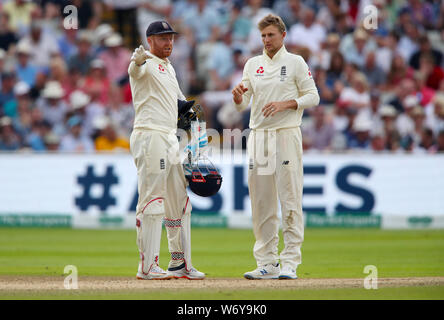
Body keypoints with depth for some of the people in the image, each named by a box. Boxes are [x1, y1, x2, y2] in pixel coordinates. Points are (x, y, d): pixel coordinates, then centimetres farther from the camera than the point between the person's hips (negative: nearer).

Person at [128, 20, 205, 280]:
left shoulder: (168, 68, 21)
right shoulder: (147, 64, -8)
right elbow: (135, 70, -33)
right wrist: (138, 60, -57)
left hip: (170, 139, 10)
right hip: (150, 137, -10)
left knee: (180, 202, 13)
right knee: (152, 201, -11)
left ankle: (180, 263, 21)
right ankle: (148, 266, -11)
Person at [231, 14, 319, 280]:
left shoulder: (295, 63, 3)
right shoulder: (253, 64, 15)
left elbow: (312, 97, 0)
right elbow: (242, 105, 12)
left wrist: (285, 104, -14)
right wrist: (237, 96, -12)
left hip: (286, 135, -5)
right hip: (258, 136, 5)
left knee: (290, 200, -7)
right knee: (261, 203, 4)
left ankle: (290, 263, -7)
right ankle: (267, 263, 8)